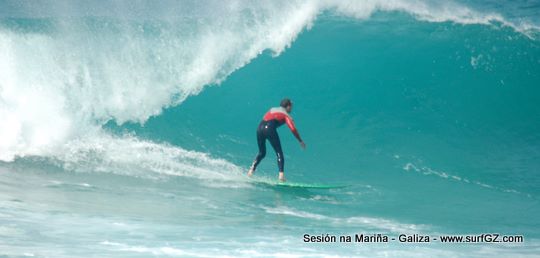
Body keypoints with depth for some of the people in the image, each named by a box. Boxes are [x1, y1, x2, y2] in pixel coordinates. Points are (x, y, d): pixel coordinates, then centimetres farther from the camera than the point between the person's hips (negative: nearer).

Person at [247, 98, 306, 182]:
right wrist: (301, 141, 7)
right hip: (269, 129, -6)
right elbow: (293, 129, 2)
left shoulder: (272, 109, 31)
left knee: (261, 153, 23)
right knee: (279, 153, 1)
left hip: (260, 128, 6)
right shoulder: (286, 115, 12)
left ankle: (252, 169, 11)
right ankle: (281, 174, -13)